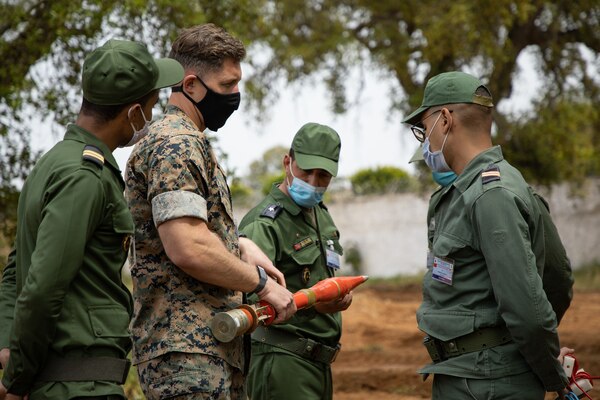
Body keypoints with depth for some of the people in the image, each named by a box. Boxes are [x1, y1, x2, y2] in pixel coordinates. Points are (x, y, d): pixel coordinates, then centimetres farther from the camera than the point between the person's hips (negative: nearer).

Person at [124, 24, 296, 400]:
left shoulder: (191, 143, 21)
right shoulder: (176, 145, -12)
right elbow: (188, 249, -23)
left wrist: (240, 244, 11)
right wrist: (262, 283, -11)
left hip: (220, 348, 10)